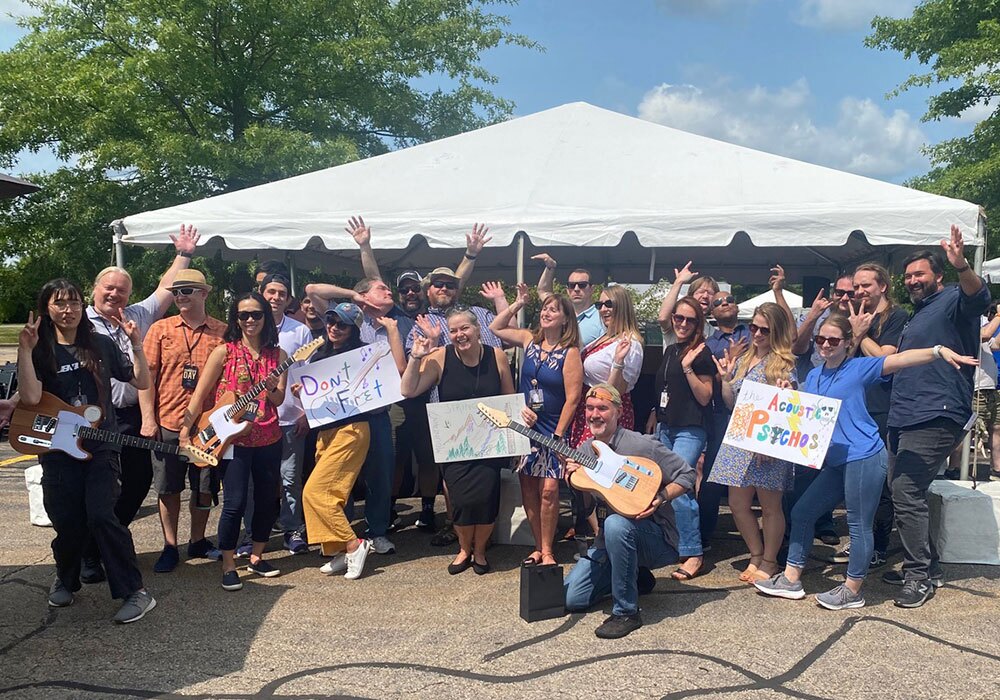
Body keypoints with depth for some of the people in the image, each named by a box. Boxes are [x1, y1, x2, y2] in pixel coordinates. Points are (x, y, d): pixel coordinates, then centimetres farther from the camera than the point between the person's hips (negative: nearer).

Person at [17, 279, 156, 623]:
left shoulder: (101, 344, 5)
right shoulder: (41, 350, 1)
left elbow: (142, 382, 4)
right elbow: (30, 397, -16)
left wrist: (135, 343, -8)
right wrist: (25, 349, -20)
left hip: (101, 446, -1)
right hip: (57, 449, 1)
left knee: (101, 516, -14)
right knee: (66, 522, 3)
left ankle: (136, 591, -7)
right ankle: (65, 579, 33)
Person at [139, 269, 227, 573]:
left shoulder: (223, 333, 2)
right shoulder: (161, 329, 3)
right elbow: (146, 375, 1)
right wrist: (148, 419, -6)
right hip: (167, 423, 0)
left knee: (205, 488, 9)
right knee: (168, 488, 7)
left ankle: (197, 541, 27)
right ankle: (170, 547, 20)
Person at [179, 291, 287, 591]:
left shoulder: (278, 355, 6)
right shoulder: (224, 351, -3)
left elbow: (279, 399, 2)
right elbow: (200, 394, -3)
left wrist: (271, 389, -20)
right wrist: (185, 430, -8)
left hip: (268, 438, 4)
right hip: (232, 439, -4)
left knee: (268, 499, 10)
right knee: (234, 502, -5)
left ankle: (256, 557, 28)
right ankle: (228, 567, 10)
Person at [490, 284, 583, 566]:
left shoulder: (570, 353, -10)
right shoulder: (530, 340, 6)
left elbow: (572, 399, -13)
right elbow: (495, 328, 18)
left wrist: (558, 435, -15)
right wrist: (517, 304, 10)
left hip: (552, 430, -5)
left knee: (548, 490, -8)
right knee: (528, 489, 6)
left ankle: (547, 551, 4)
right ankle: (539, 547, 17)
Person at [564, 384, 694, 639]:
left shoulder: (641, 445, -14)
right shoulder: (584, 451, 3)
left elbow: (687, 475, -9)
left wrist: (660, 499, -25)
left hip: (655, 538, -6)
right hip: (607, 542, 6)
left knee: (616, 524, -39)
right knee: (570, 599, -3)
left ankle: (626, 612, -22)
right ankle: (630, 576, 21)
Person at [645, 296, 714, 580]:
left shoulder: (701, 353, -7)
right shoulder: (670, 350, 14)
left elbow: (705, 397, -12)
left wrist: (688, 368, -19)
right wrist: (655, 414, 20)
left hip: (689, 430, -8)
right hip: (665, 427, 8)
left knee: (677, 488, -15)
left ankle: (693, 552, -8)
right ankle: (673, 542, 23)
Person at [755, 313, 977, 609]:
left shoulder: (860, 368, -4)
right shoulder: (813, 376, 14)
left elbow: (898, 359, -18)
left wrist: (939, 351, -32)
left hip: (864, 458, -8)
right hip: (834, 462, 8)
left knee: (859, 525, 0)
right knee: (801, 512, 10)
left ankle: (852, 591, 14)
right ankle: (791, 579, 21)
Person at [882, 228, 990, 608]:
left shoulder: (952, 301, -4)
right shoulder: (917, 316, 25)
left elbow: (978, 296, -29)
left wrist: (961, 266, -47)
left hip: (935, 418, -10)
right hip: (904, 419, 10)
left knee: (906, 494, -14)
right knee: (900, 493, 12)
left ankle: (920, 577, -4)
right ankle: (925, 566, 24)